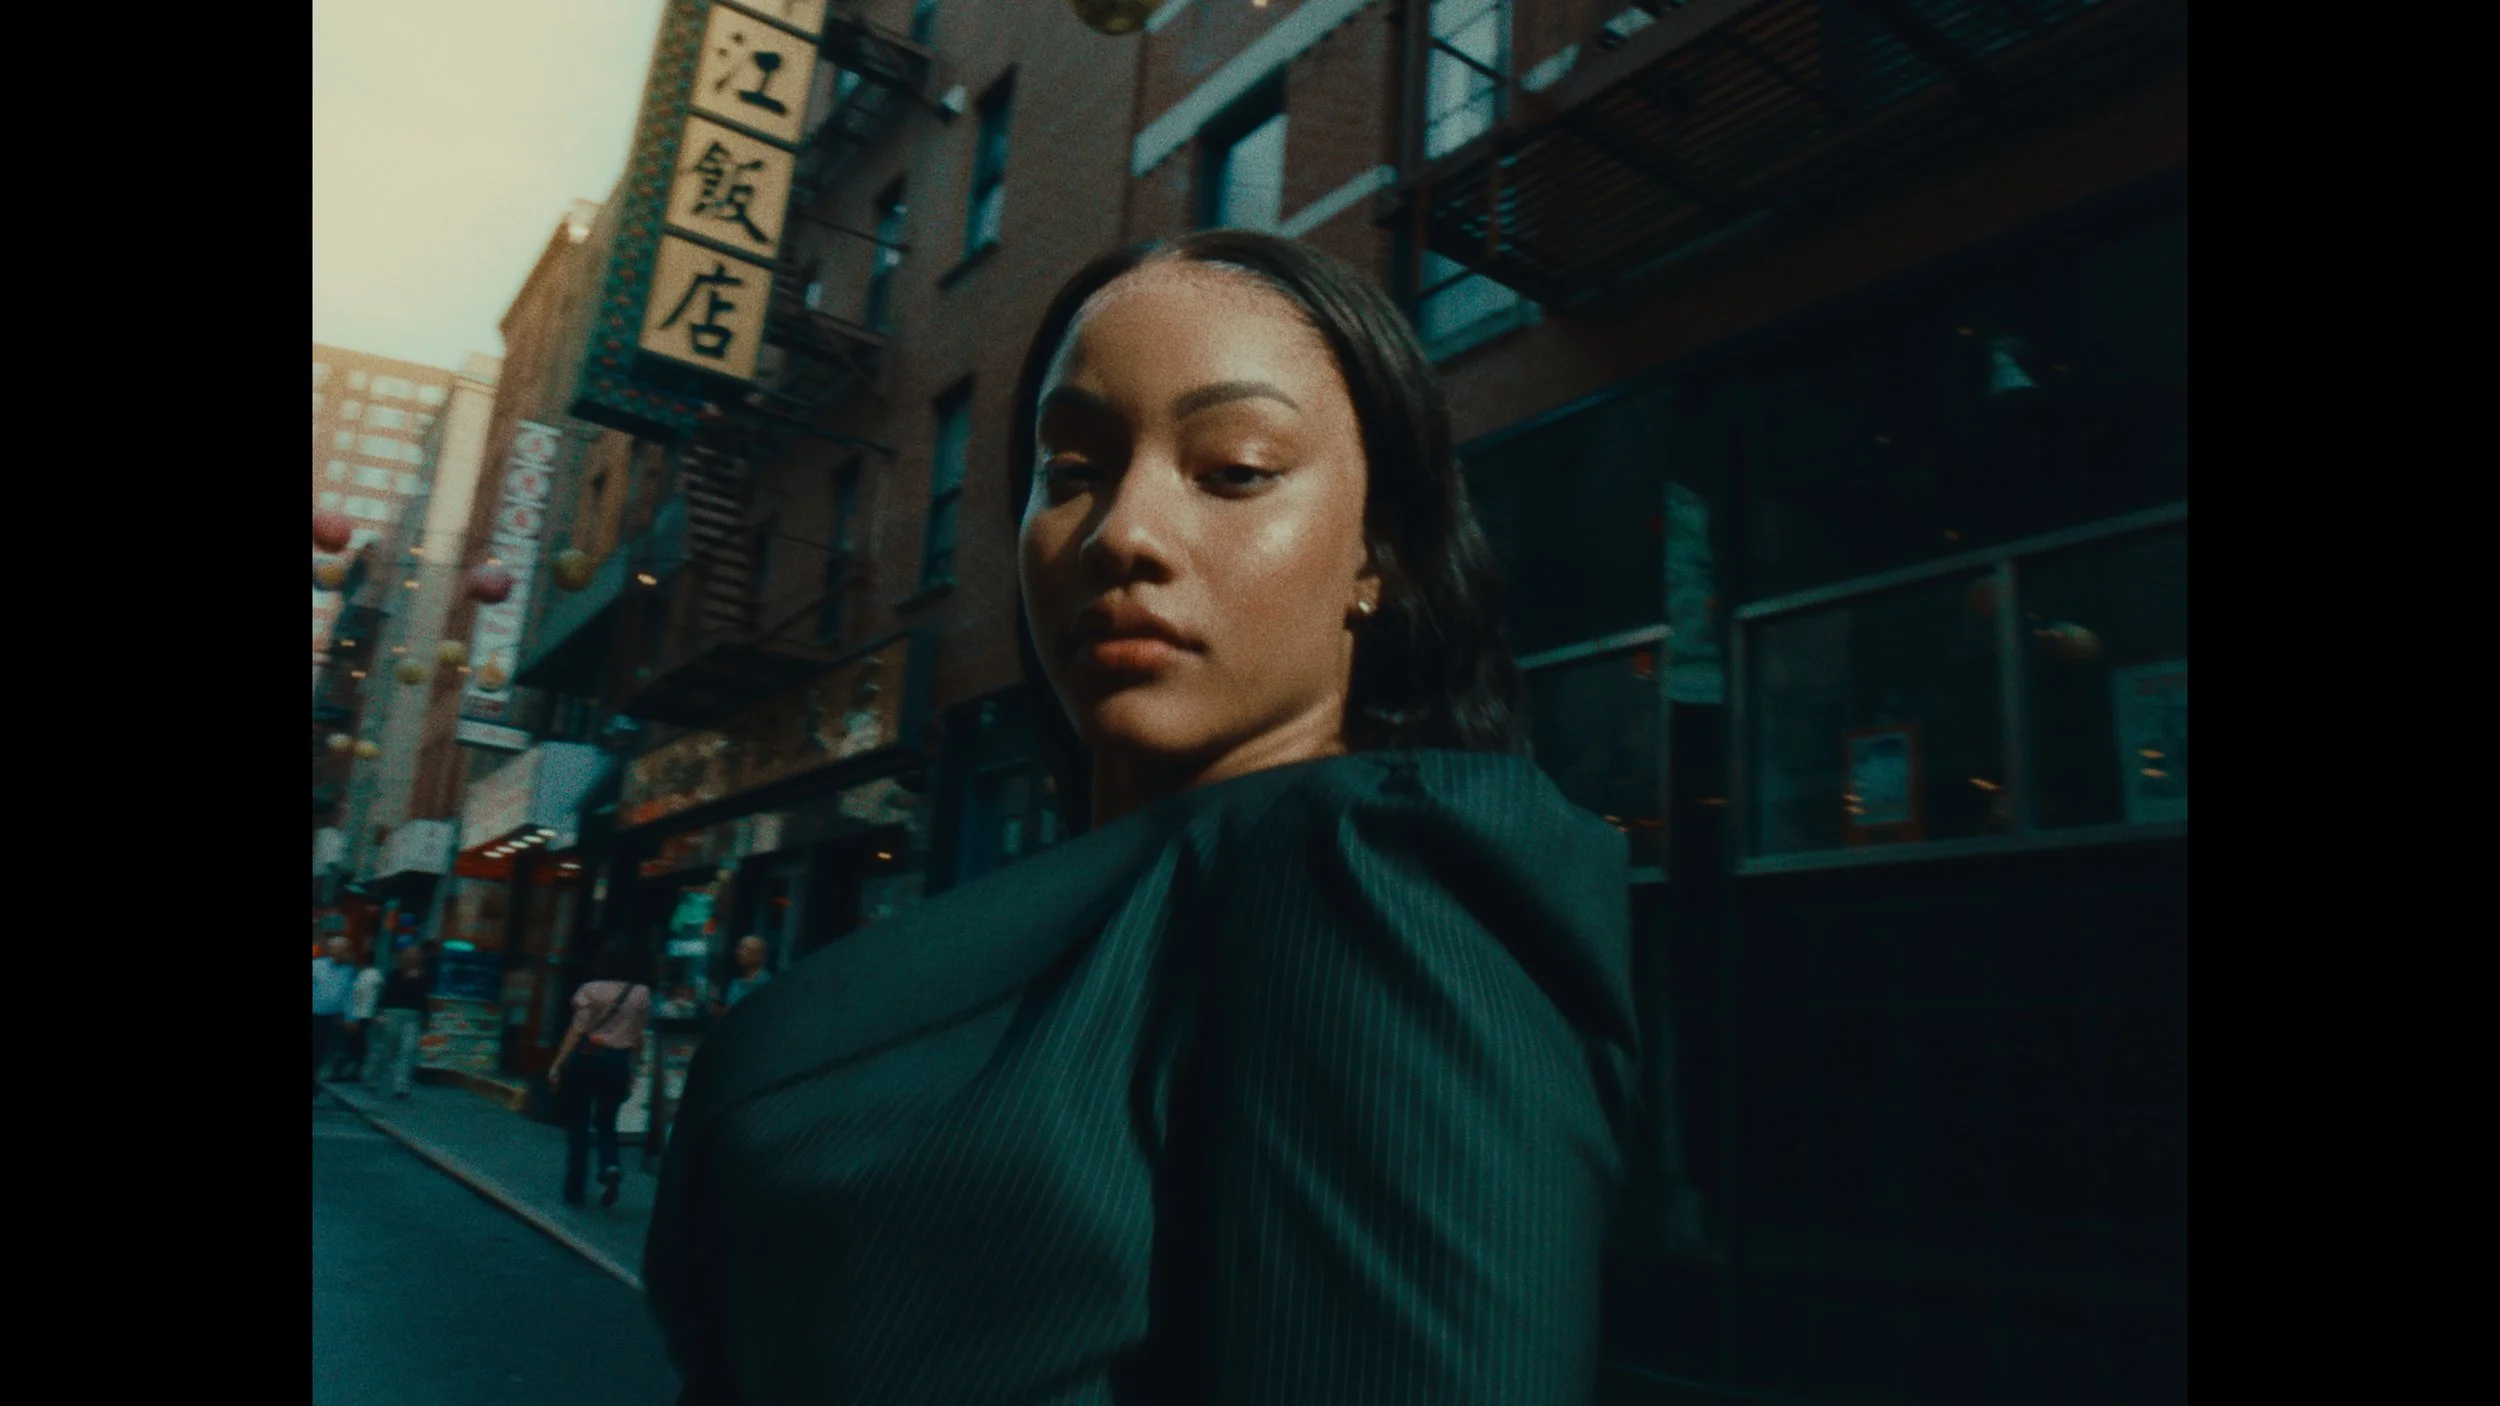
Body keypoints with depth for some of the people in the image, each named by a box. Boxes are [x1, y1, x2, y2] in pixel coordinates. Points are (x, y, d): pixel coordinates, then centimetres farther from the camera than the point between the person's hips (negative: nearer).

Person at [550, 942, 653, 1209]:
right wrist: (632, 1071, 15)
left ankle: (574, 1191, 9)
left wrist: (557, 1064, -8)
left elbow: (577, 1031, -11)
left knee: (578, 1124, 8)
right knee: (606, 1122, 18)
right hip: (619, 1062, 2)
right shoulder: (642, 994, 1)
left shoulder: (592, 989, -6)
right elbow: (639, 1037, 4)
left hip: (589, 1058, -2)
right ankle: (610, 1167, -9)